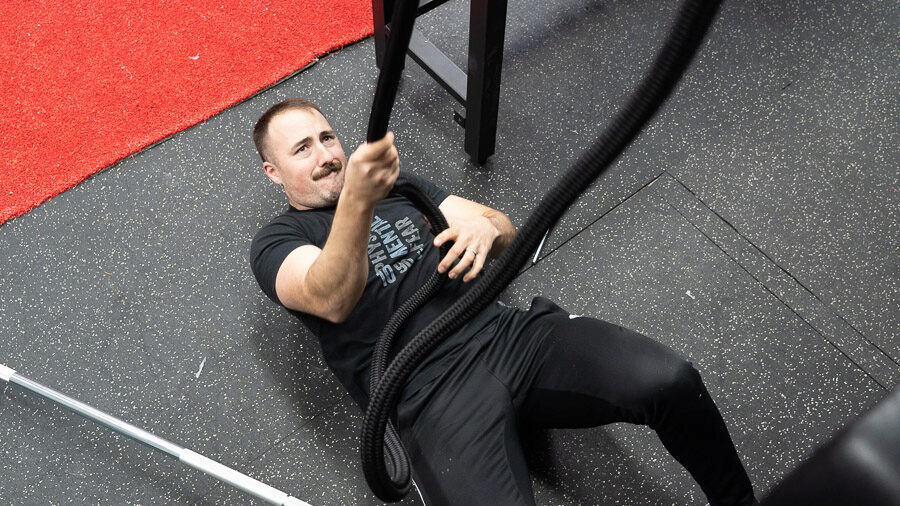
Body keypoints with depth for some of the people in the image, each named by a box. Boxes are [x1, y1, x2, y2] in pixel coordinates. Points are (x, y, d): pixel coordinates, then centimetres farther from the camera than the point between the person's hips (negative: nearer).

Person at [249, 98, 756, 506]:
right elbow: (332, 301, -16)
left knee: (669, 380, -20)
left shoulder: (399, 185, 25)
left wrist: (486, 227, -8)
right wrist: (356, 200, -35)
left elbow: (505, 228, 19)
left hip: (508, 332, 5)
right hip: (432, 386, -4)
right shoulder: (278, 242, 8)